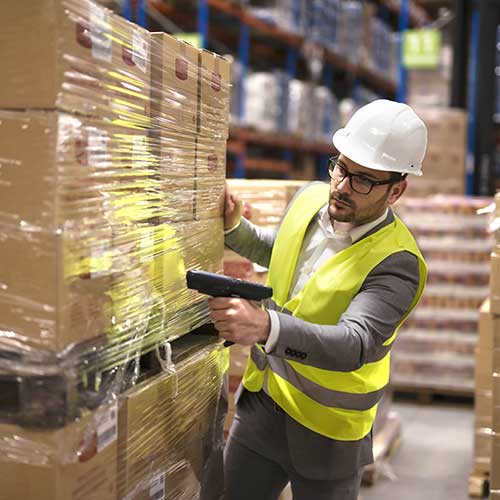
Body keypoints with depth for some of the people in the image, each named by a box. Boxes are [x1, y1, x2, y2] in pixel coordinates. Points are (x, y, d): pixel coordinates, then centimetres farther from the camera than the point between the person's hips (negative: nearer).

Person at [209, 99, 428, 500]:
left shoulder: (397, 263, -24)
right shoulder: (311, 198, -4)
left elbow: (354, 345, -39)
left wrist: (266, 327, -54)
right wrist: (233, 227, -2)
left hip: (325, 433, -6)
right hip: (261, 401, 6)